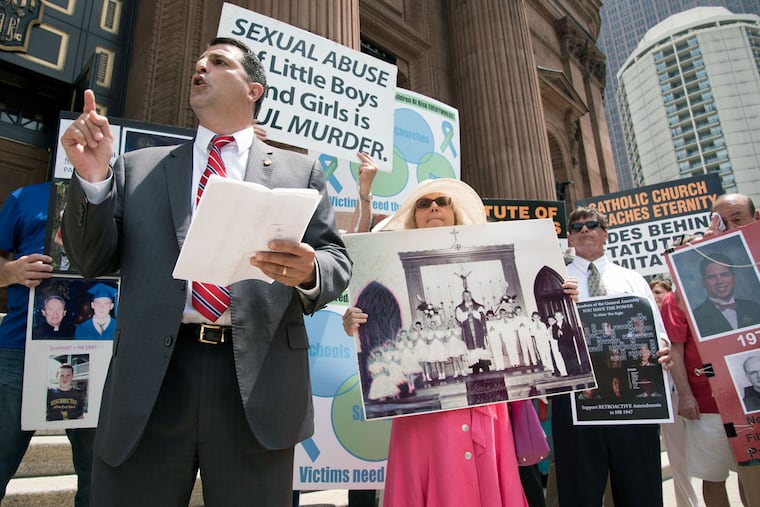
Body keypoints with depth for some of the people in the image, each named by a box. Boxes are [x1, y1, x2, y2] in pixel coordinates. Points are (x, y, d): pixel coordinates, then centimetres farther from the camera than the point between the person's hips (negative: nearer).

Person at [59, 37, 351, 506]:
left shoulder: (301, 171, 11)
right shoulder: (139, 168, 16)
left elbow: (338, 261, 5)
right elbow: (93, 262, 11)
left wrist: (308, 272, -19)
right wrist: (92, 177, -4)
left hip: (257, 380, -1)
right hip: (148, 380, 2)